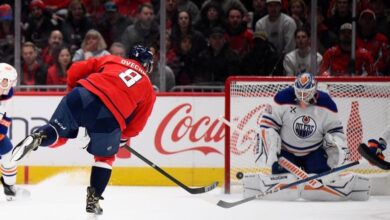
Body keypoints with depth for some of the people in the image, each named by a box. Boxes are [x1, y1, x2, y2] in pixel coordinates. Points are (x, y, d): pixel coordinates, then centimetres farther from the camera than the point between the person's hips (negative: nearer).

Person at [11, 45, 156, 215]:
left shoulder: (111, 59, 27)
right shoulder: (148, 89, 24)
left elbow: (75, 71, 20)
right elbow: (137, 124, 21)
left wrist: (74, 91, 35)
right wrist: (123, 138, 37)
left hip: (84, 95, 1)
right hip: (110, 116, -1)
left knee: (58, 134, 16)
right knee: (105, 157, 23)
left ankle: (38, 137, -18)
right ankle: (93, 200, 19)